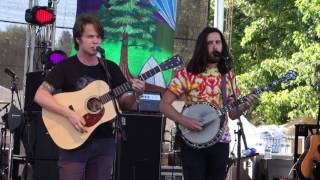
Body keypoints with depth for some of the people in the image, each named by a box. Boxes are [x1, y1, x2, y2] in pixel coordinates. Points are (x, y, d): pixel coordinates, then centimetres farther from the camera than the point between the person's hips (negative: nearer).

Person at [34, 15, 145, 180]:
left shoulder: (110, 68, 7)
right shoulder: (66, 67, -5)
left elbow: (123, 104, 10)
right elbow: (40, 95, -15)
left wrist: (135, 94, -11)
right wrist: (69, 114, -25)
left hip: (104, 142, 4)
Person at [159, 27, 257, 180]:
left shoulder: (228, 75, 7)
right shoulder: (187, 73, -6)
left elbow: (232, 114, 11)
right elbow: (164, 105, -8)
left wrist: (243, 107, -10)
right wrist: (184, 121, -22)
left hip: (220, 141, 4)